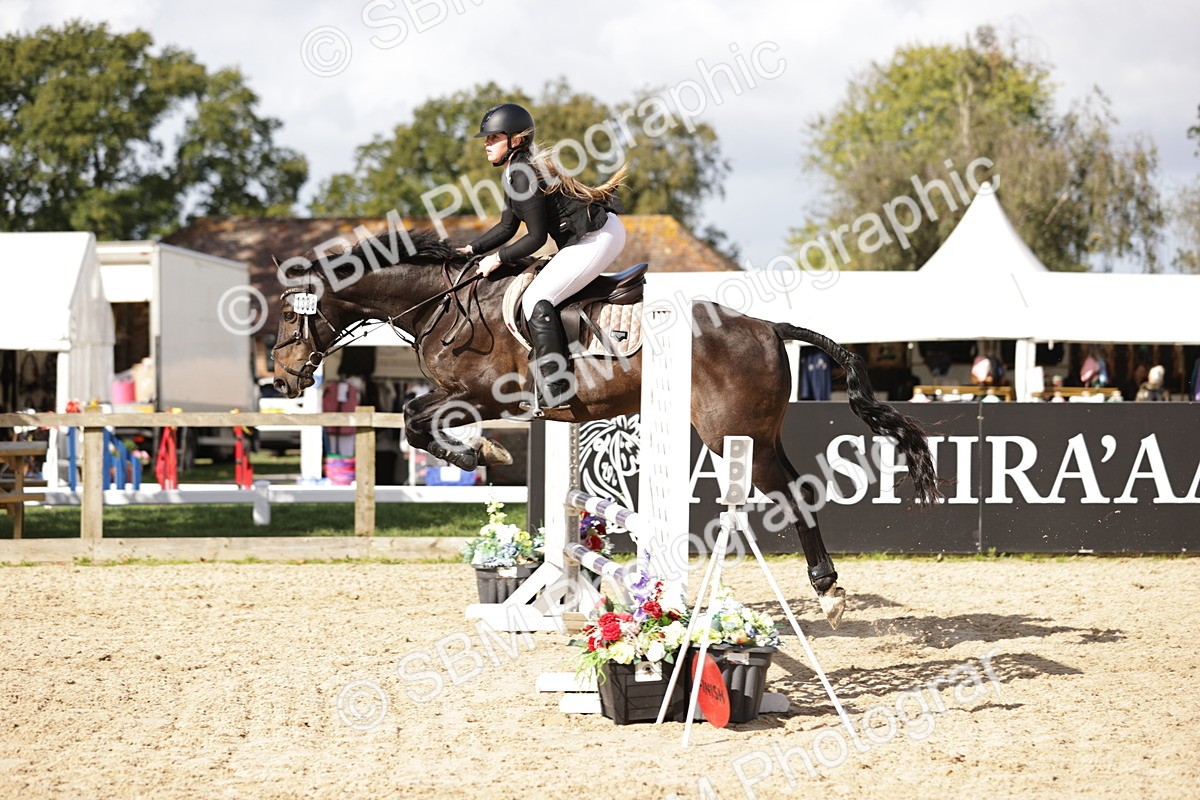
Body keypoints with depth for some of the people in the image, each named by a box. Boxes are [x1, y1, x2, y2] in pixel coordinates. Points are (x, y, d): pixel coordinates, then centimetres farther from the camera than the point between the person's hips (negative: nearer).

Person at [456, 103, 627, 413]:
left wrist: (498, 258, -7)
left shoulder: (523, 175, -18)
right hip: (601, 233, 11)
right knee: (541, 295, 20)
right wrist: (471, 249, 12)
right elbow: (507, 227, 19)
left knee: (536, 300, -13)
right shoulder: (517, 170, 13)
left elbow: (536, 237, -16)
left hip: (597, 239, -11)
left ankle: (553, 393, -17)